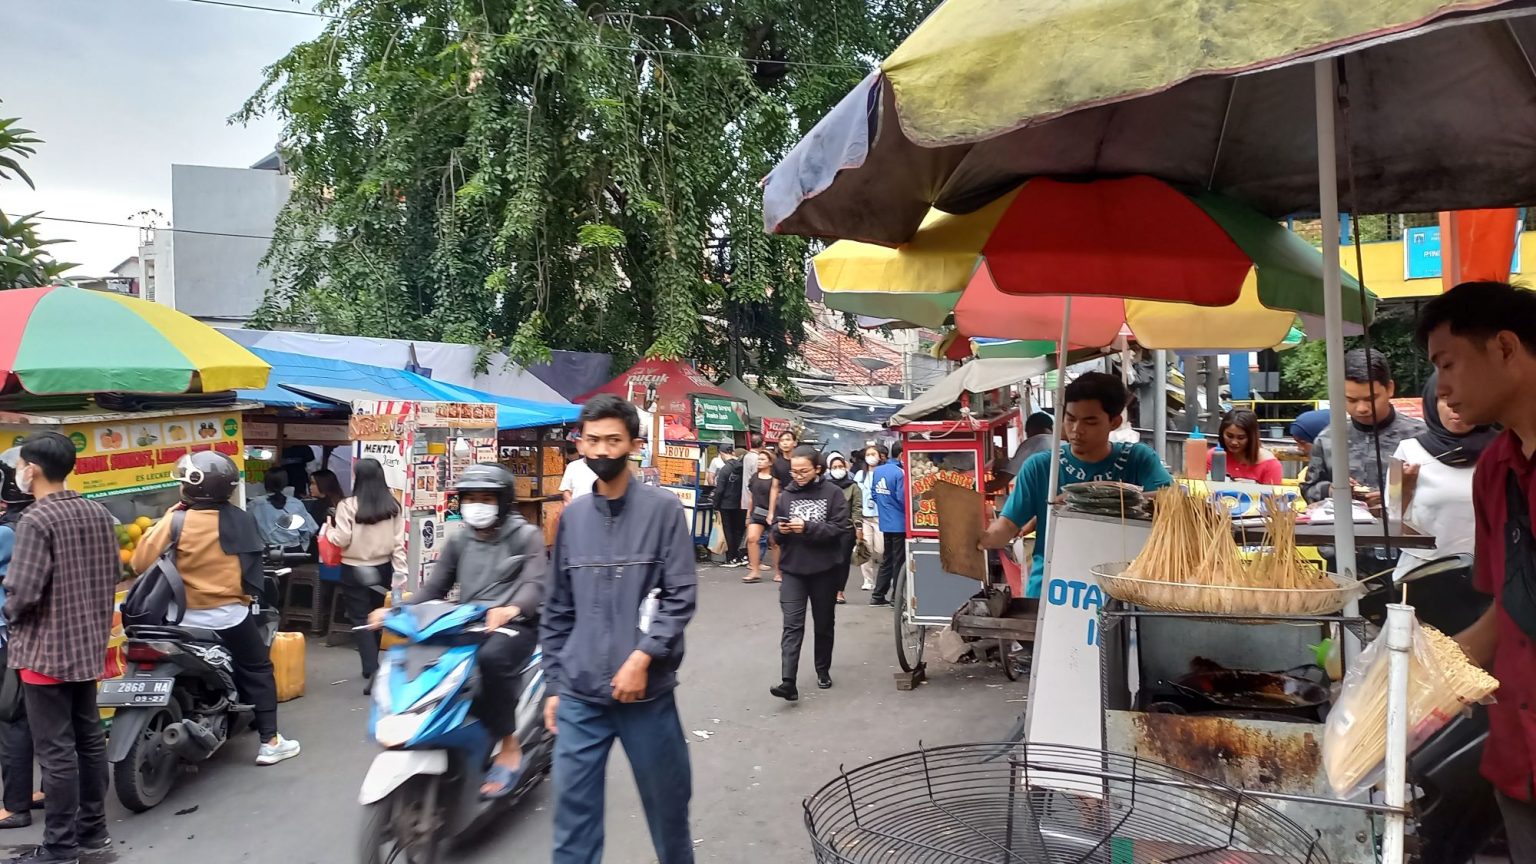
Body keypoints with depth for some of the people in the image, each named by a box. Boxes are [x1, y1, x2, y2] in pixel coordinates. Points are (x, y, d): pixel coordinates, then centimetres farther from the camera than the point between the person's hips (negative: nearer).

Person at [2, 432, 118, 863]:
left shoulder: (36, 520, -18)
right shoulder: (98, 513, 6)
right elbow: (114, 571, 12)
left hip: (46, 648, -8)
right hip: (87, 642, 8)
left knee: (55, 749, -1)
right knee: (89, 737, 15)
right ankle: (93, 828, 25)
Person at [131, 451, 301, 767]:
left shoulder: (175, 521, -12)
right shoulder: (241, 520, -5)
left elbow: (141, 563, -11)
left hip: (186, 618, 0)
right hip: (230, 614, 0)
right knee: (258, 671, 13)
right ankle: (270, 742, 11)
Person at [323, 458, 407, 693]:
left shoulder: (348, 505, -13)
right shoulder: (392, 505, -2)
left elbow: (341, 540, -11)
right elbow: (399, 542, -3)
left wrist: (328, 530, 9)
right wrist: (400, 572, 1)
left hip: (355, 570, -4)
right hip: (383, 568, 4)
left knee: (360, 619, 1)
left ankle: (372, 671, -10)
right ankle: (372, 665, 31)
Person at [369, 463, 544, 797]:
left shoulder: (526, 536, 1)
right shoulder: (458, 541, 17)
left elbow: (535, 585, -14)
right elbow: (434, 588, 12)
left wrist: (512, 609, -37)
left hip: (516, 624, -6)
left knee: (491, 657, -38)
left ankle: (509, 747, -24)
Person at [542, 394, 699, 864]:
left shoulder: (663, 509, -3)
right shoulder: (573, 515, 8)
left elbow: (681, 596, -7)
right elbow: (558, 610, 12)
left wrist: (642, 656, -17)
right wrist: (555, 684, 10)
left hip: (647, 692, -3)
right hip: (580, 695, 3)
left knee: (667, 805, 12)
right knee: (572, 812, 6)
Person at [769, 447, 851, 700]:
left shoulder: (833, 493, -4)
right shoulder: (786, 495, 5)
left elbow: (842, 528, -13)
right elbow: (775, 532, 10)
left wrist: (808, 527, -22)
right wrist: (781, 530, -14)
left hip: (824, 569, -1)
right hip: (792, 569, 1)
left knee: (824, 624, 14)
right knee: (792, 625, -9)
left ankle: (823, 670, 33)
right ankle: (788, 681, -15)